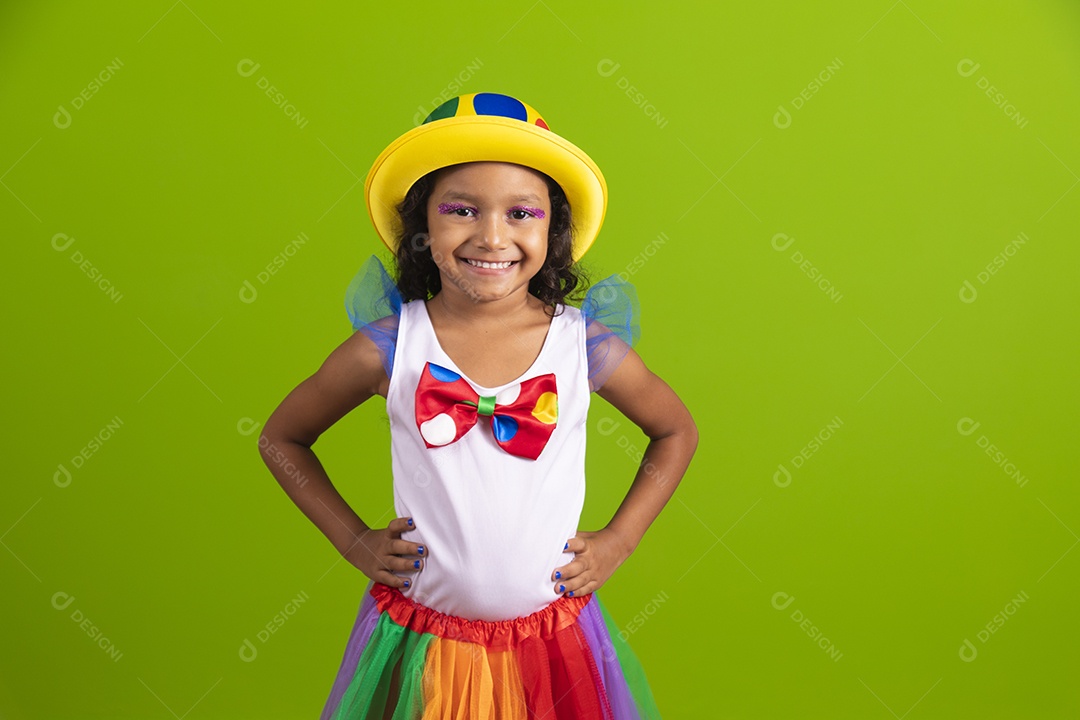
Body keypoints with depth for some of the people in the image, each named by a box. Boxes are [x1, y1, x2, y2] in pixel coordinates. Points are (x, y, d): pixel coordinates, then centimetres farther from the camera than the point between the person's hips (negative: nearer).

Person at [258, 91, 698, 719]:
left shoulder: (586, 342, -9)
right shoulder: (389, 344, -11)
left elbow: (677, 431, 9)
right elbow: (281, 438, 5)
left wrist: (618, 542, 2)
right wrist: (353, 540, 0)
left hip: (554, 646, 1)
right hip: (420, 646, 0)